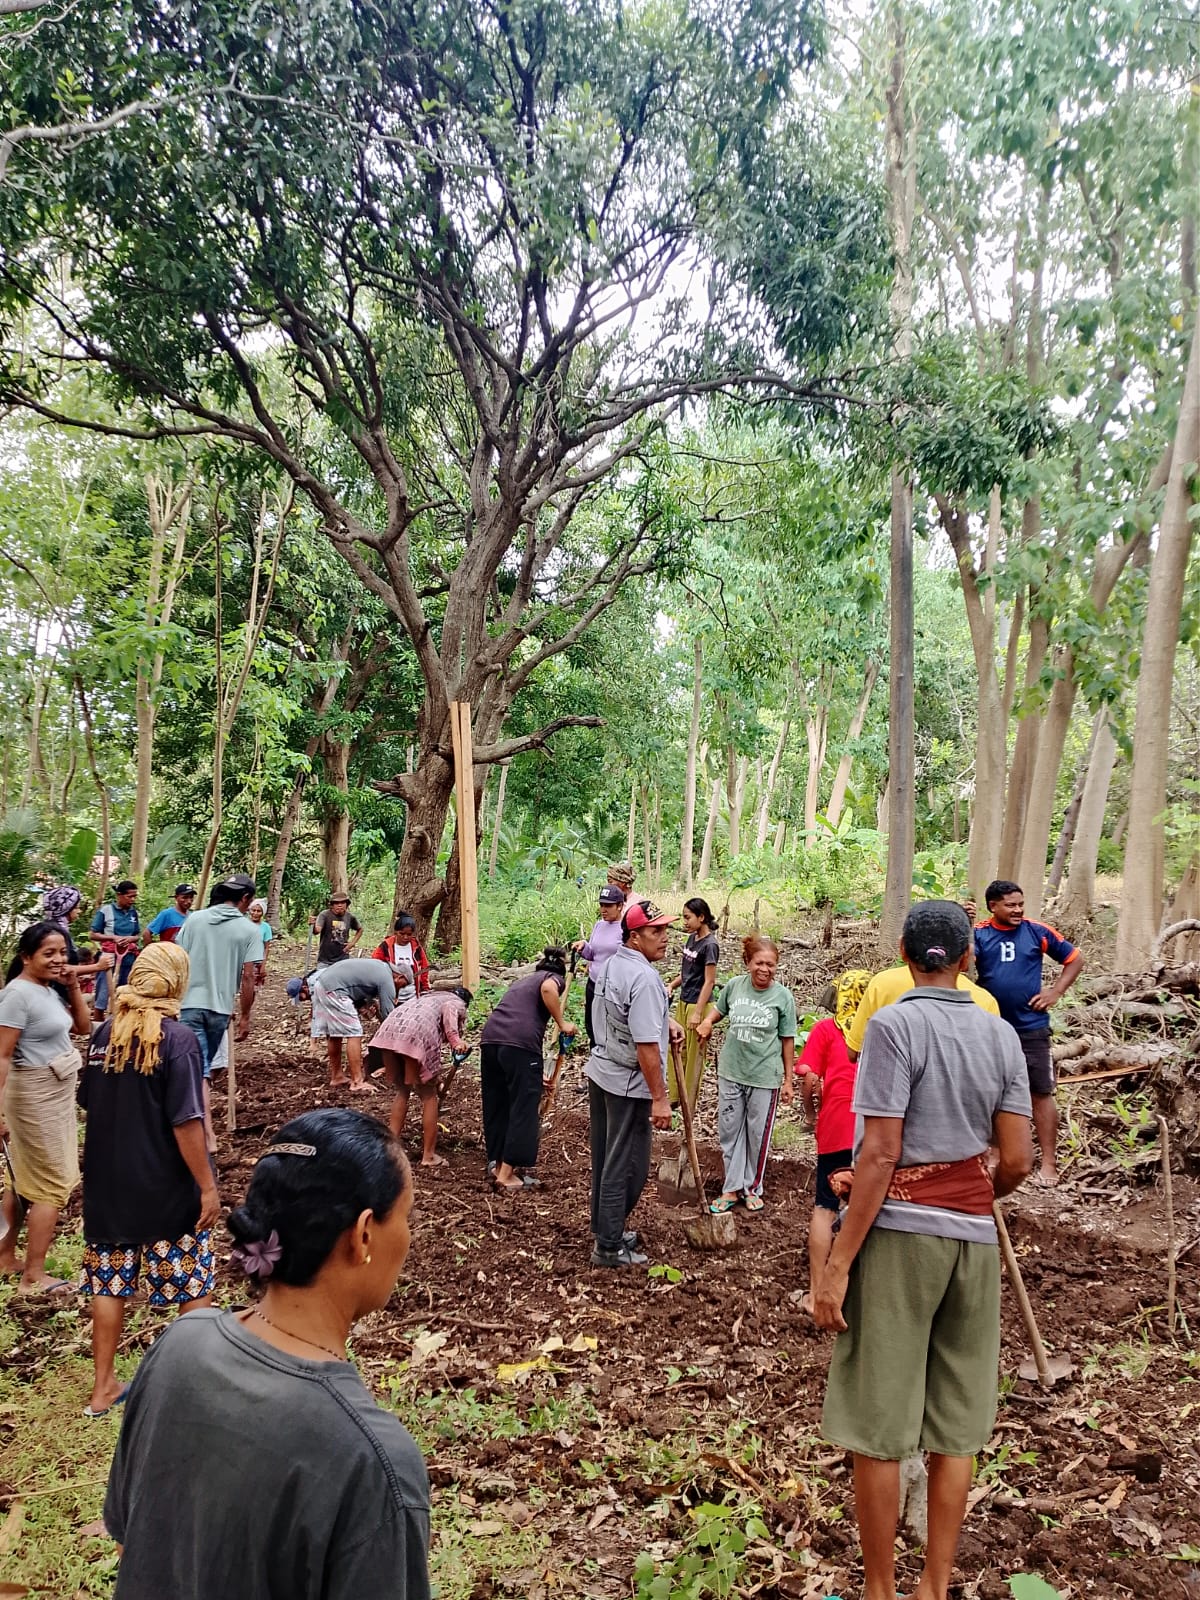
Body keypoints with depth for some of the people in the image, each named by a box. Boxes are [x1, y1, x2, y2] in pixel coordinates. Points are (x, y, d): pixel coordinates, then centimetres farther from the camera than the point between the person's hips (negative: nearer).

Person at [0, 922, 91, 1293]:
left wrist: (73, 987, 0)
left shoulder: (49, 989, 5)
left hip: (55, 1094, 8)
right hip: (36, 1096, -8)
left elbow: (83, 1027, 13)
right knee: (52, 1185, -1)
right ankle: (34, 1276, 8)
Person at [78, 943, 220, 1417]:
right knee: (194, 1287, 11)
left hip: (108, 1184, 5)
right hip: (166, 1189, -5)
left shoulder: (104, 1034, 0)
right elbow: (186, 1122, -21)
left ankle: (103, 1388, 26)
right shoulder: (177, 1038, -18)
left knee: (109, 1285, 16)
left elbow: (88, 1103, 11)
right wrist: (207, 1186, -14)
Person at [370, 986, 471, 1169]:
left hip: (389, 1030, 6)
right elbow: (448, 1009, -3)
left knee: (402, 1091, 24)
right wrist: (455, 1039, -14)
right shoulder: (458, 1004, 23)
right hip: (417, 1034, -6)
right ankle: (429, 1155, 15)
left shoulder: (428, 996, 41)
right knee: (428, 1095, 10)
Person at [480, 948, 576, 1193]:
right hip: (520, 1042, -6)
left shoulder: (524, 980, 35)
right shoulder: (555, 978, 16)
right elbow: (548, 989, -11)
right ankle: (506, 1174, 1)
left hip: (490, 1037, 7)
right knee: (524, 1108, 2)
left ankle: (497, 1164, 25)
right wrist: (562, 1024, -1)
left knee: (495, 1106, 16)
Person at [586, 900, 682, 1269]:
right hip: (628, 1084, -9)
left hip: (600, 1072, 9)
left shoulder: (611, 964, 6)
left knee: (605, 1157, 19)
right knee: (626, 1166, 2)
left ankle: (604, 1228, 33)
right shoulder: (644, 978, -24)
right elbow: (646, 1045, -27)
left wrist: (664, 1019, 16)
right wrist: (660, 1098, -22)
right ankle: (609, 1246, 10)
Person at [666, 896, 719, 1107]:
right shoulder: (692, 939, 7)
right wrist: (672, 985, 0)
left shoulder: (709, 945, -17)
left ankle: (689, 1104, 14)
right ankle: (674, 1096, 25)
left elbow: (709, 981, -18)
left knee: (694, 1054, 3)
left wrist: (697, 1013, -20)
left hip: (698, 1005, -8)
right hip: (683, 1002, 8)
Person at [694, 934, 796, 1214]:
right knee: (730, 1132, 12)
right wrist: (707, 1022, -7)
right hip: (731, 1073, 3)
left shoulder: (782, 996, -12)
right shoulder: (734, 985, -6)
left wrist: (788, 1081, -1)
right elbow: (718, 1008, 15)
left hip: (764, 1077, -3)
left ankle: (752, 1188, 29)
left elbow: (787, 1041, -5)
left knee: (757, 1136, 11)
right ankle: (732, 1188, 25)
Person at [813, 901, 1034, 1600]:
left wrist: (838, 1264, -13)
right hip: (974, 1236, 6)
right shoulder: (1002, 1034, 4)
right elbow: (1017, 1160, 3)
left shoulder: (895, 1025, -12)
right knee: (956, 1427, 14)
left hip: (898, 1231, -5)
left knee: (878, 1426, 7)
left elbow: (880, 1155, -16)